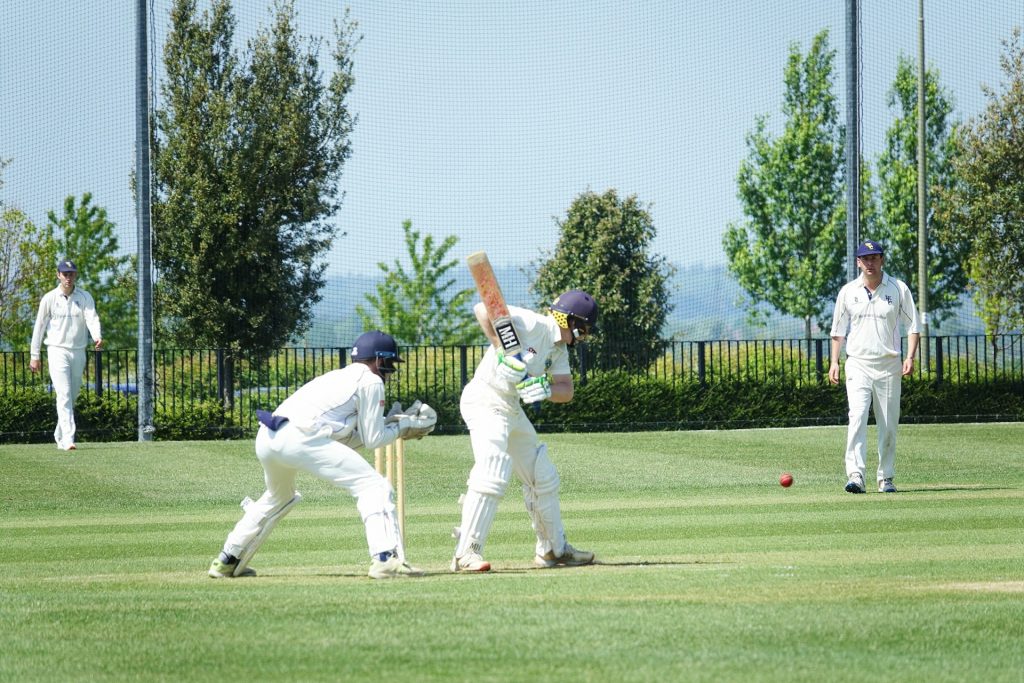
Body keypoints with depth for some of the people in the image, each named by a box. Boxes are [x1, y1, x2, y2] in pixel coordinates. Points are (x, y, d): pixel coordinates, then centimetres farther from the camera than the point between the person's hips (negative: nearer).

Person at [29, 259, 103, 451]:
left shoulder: (85, 298, 2)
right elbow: (39, 326, 2)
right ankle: (68, 439, -22)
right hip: (58, 351, -3)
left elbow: (92, 319, -13)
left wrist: (97, 337, -34)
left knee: (73, 396, 12)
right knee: (64, 394, -15)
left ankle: (60, 436, 28)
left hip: (78, 352, 3)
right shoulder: (49, 299, -1)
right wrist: (34, 355, 0)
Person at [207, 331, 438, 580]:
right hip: (301, 438, -9)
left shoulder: (336, 377, 33)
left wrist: (391, 424, 31)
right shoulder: (370, 381, 9)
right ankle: (385, 558, -20)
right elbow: (372, 439, 7)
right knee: (373, 487, -5)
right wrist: (402, 427, 22)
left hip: (267, 437, 9)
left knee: (279, 496, 35)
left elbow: (346, 439, 32)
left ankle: (227, 561, 37)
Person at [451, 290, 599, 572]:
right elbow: (483, 308, -26)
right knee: (493, 475, -23)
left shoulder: (558, 348, 11)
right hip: (485, 403, -10)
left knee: (543, 477, 18)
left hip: (513, 409, 10)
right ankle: (466, 554, -22)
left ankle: (554, 549, 32)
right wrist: (503, 351, -31)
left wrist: (546, 389, -17)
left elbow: (566, 391, 5)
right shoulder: (533, 324, -17)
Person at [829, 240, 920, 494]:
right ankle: (855, 476, -26)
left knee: (889, 425, 3)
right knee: (857, 418, -17)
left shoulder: (898, 289, 3)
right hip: (858, 364, 0)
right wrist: (834, 362, 4)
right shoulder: (848, 291, 7)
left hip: (888, 366, 0)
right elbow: (838, 330, 13)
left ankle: (886, 478, 14)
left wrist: (910, 356, -10)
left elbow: (913, 327, 4)